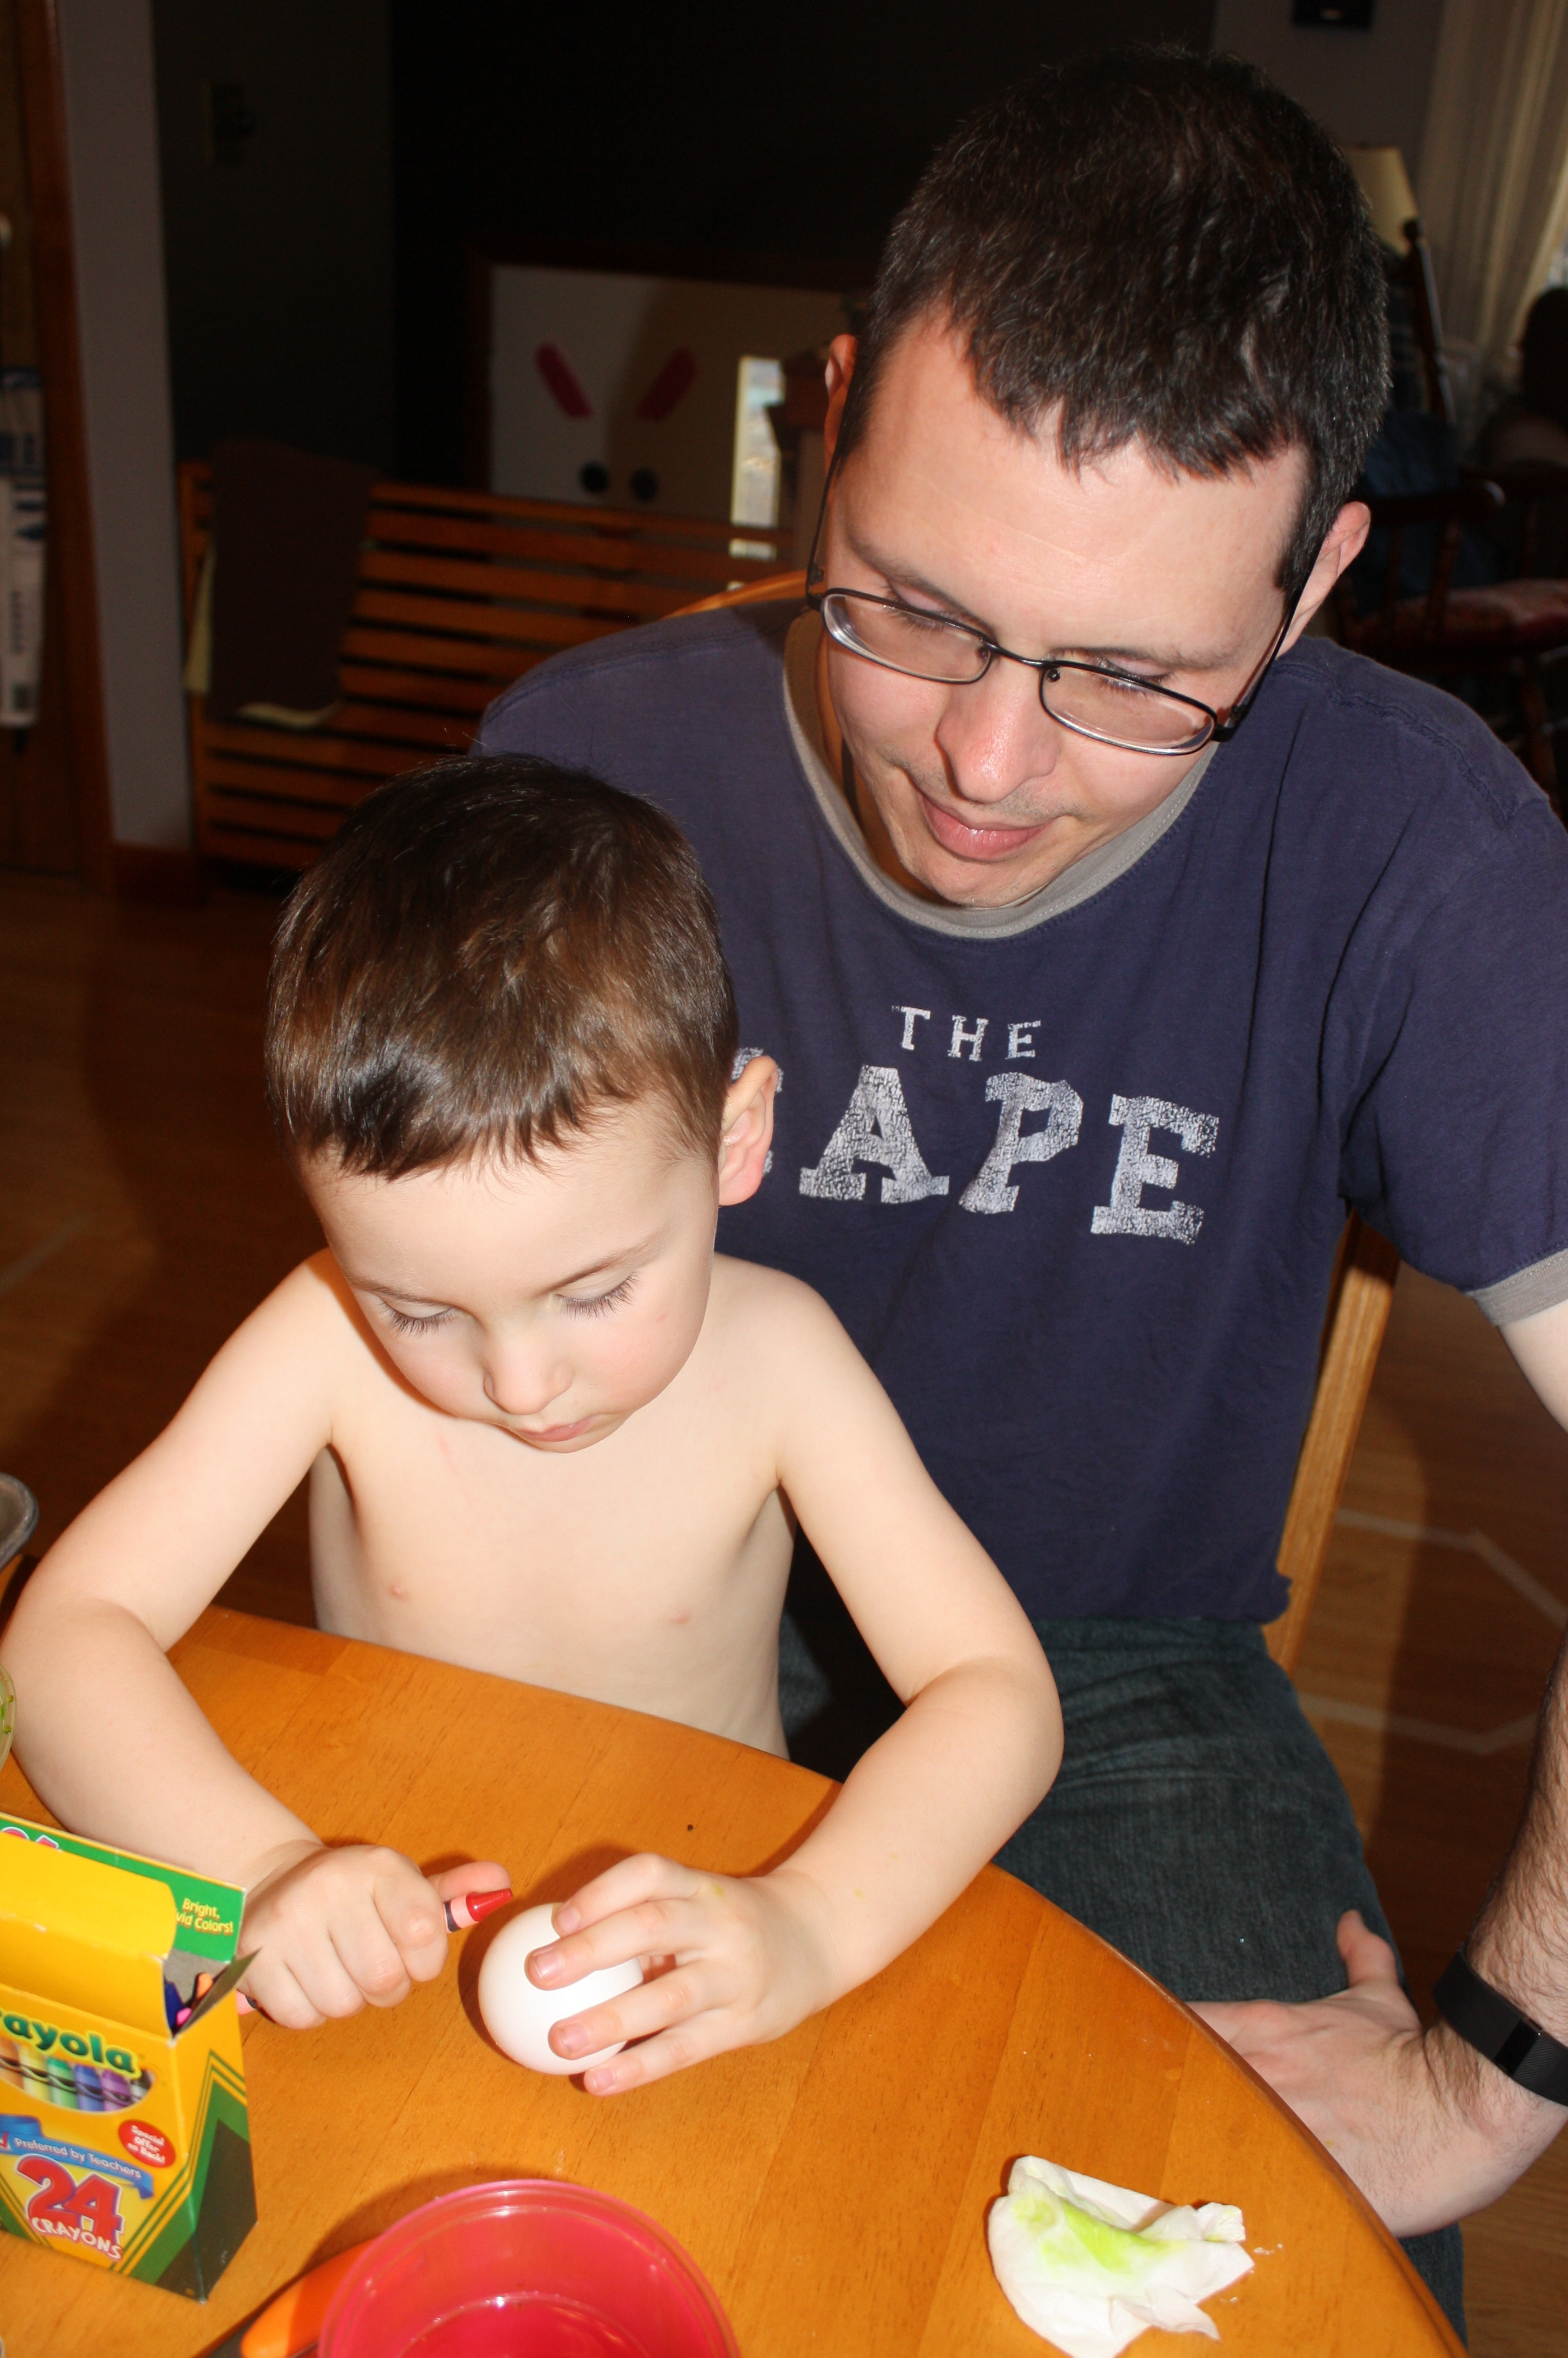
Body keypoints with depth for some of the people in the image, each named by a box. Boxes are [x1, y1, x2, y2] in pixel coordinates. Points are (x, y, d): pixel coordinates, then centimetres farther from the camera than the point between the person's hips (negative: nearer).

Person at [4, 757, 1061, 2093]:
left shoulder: (770, 1355, -18)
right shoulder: (331, 1342, -17)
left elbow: (998, 1692, -18)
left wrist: (811, 1925, -35)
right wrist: (264, 1868, -34)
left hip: (686, 1966, -1)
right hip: (386, 1962, 2)